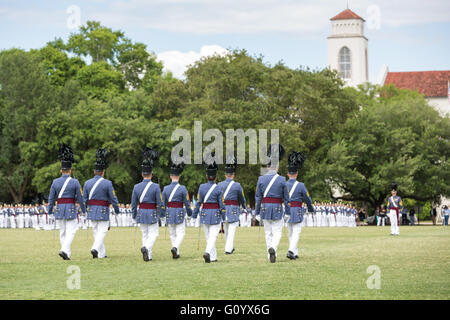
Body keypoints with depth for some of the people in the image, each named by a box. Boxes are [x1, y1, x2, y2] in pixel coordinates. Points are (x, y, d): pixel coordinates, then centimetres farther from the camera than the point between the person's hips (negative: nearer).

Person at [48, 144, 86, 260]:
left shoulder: (55, 182, 1)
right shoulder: (75, 182, -7)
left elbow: (51, 199, 3)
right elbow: (80, 198, -4)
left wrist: (49, 212, 10)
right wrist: (84, 210, 8)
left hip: (59, 210, 3)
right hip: (71, 209, -3)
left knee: (62, 232, 11)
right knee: (71, 231, 0)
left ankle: (67, 254, 13)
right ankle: (64, 250, -19)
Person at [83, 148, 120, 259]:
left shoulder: (87, 183, 2)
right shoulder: (107, 183, -11)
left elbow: (84, 199, 7)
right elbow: (113, 199, -8)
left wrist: (86, 209, 21)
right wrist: (117, 210, 6)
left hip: (92, 211, 5)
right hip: (103, 212, -5)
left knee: (96, 232, 13)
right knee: (102, 231, -1)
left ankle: (101, 253, 16)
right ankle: (95, 248, -21)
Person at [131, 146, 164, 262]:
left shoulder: (136, 187, -2)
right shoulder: (155, 187, -12)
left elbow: (133, 204, 3)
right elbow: (160, 203, -9)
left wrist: (134, 216, 14)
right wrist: (159, 215, 7)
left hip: (141, 213, 4)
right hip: (152, 214, -4)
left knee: (145, 234, 15)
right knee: (153, 234, 4)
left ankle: (148, 255, 15)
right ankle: (146, 248, -23)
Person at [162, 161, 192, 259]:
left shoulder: (166, 189, -1)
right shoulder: (182, 188, -11)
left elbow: (164, 203, 4)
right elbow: (187, 203, -6)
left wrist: (164, 214, 18)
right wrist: (190, 213, 9)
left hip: (169, 213, 4)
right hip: (179, 213, -4)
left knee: (173, 234, 13)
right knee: (180, 233, 3)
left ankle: (176, 253, 15)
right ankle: (175, 247, -20)